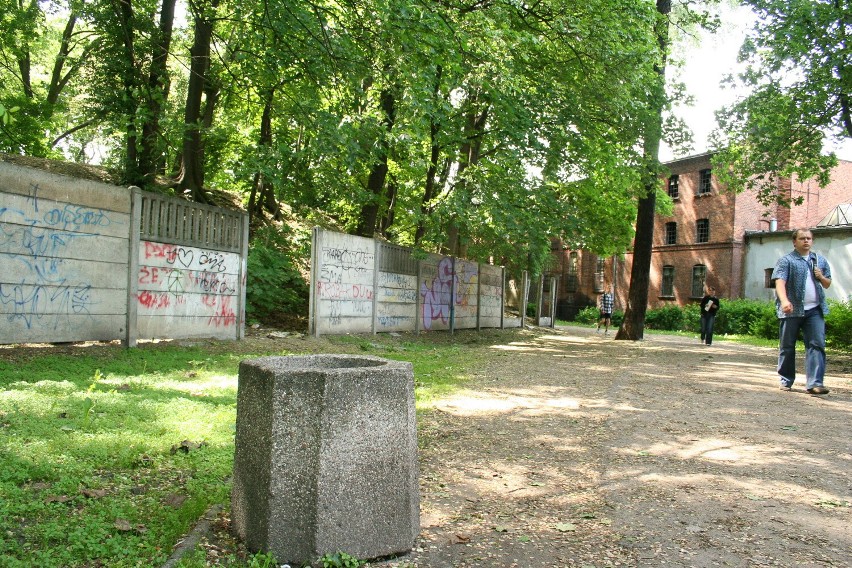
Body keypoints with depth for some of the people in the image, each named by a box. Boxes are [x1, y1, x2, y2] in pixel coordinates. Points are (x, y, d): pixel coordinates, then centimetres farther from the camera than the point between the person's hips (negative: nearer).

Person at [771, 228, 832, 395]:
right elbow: (780, 281, -14)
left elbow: (827, 284, 24)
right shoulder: (786, 260, 0)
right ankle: (786, 381, 17)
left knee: (817, 344, -7)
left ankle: (815, 383, -9)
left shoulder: (820, 260, 16)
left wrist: (821, 277, 0)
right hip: (792, 310, -4)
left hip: (815, 310, 4)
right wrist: (784, 300, -32)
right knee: (787, 346, 5)